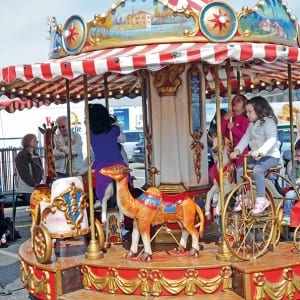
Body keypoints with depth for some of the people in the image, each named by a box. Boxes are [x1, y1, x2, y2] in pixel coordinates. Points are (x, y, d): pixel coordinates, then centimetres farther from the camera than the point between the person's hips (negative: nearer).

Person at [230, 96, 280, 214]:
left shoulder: (268, 122, -14)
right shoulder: (252, 124, 12)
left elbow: (271, 140, -27)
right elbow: (246, 138, 5)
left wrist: (260, 151, -41)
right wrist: (237, 150, -11)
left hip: (271, 156, -8)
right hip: (255, 156, 8)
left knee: (257, 170, -33)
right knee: (239, 170, -4)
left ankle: (261, 199, -24)